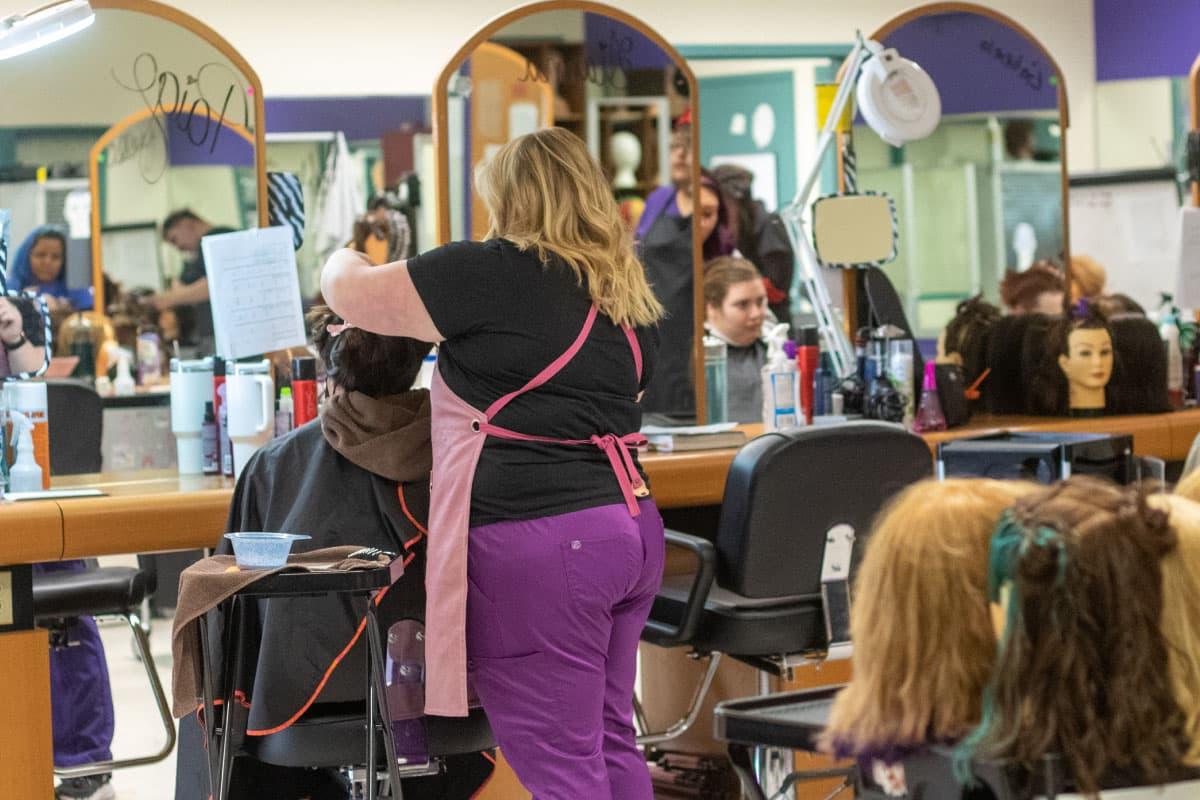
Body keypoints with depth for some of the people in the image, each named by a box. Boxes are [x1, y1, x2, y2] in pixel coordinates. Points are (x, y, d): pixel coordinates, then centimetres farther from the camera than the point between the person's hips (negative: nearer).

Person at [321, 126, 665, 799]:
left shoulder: (495, 272, -9)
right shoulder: (631, 295, 13)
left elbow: (350, 292, -2)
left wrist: (343, 259, 23)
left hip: (540, 541, -8)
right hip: (633, 526, 8)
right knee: (611, 743, 15)